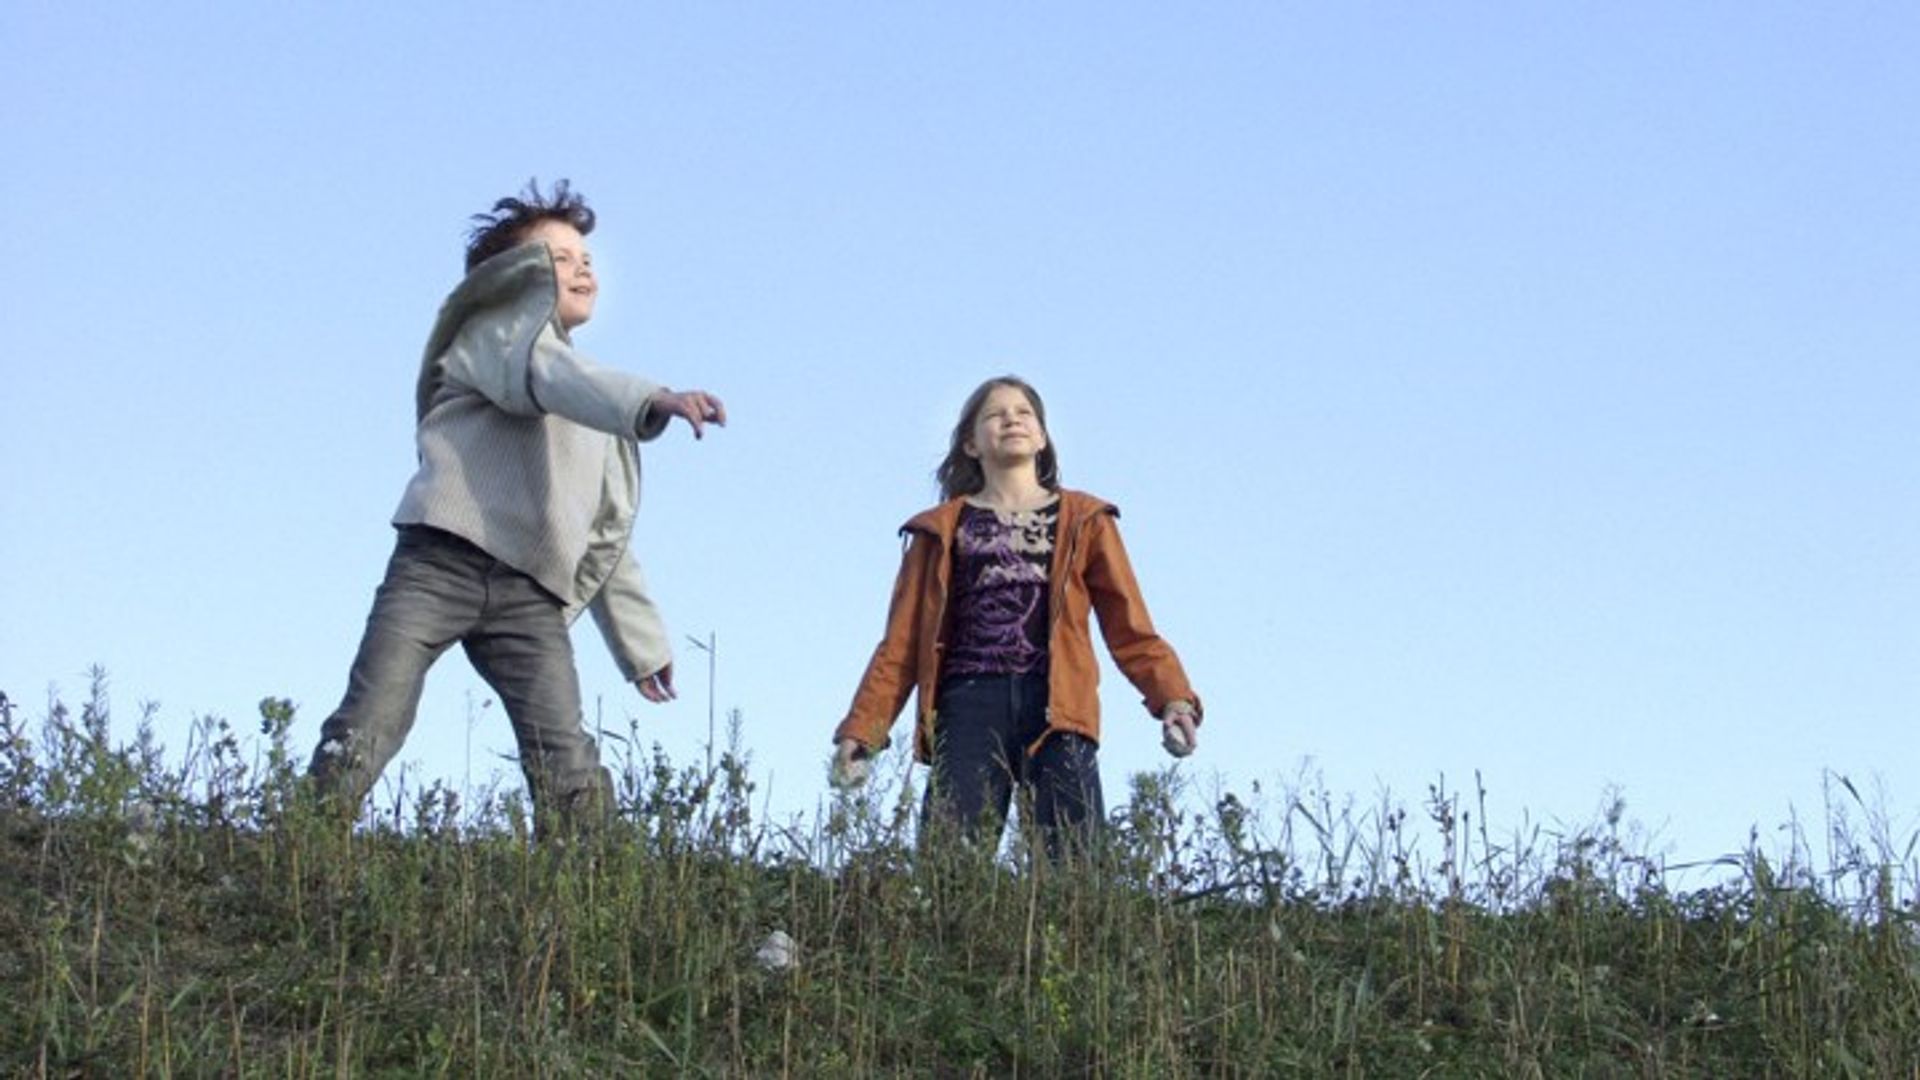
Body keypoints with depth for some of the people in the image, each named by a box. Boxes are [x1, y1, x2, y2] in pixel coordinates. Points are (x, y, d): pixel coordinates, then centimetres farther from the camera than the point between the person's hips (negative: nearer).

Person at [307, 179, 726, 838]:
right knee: (363, 736, -17)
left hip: (530, 593, 6)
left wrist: (641, 644, 32)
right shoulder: (502, 326, 11)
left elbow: (606, 537, 36)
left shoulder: (600, 403, 32)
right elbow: (550, 377, -15)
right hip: (442, 562, -6)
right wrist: (657, 401, -32)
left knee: (572, 775, -12)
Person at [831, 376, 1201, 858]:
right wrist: (862, 729, 3)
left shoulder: (1084, 520, 21)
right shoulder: (942, 530, 21)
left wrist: (1173, 699, -5)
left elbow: (1131, 629, 13)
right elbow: (901, 643, 15)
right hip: (969, 707, 0)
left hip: (1057, 709, 0)